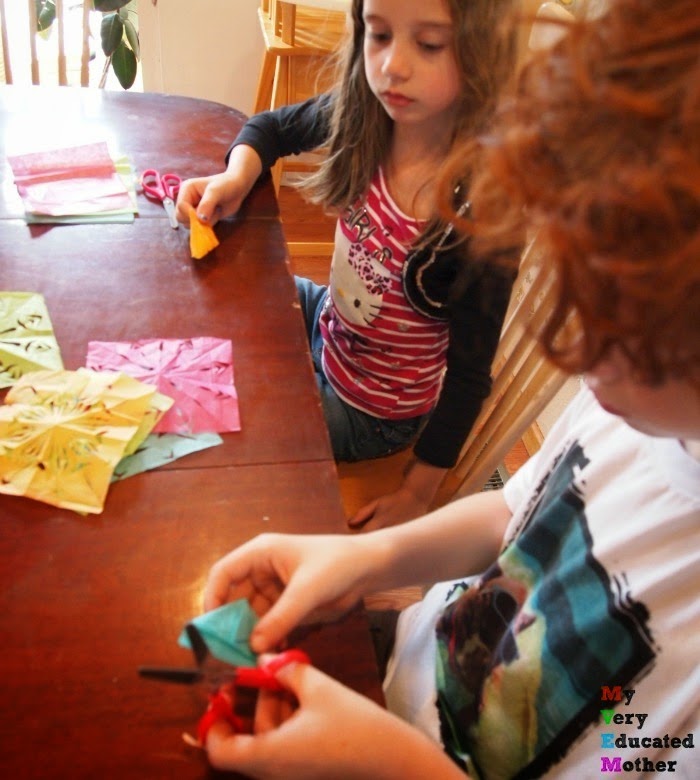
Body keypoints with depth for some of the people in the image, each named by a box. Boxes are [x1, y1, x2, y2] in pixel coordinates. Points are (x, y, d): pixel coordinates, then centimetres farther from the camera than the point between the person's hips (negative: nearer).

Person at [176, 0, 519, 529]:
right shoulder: (362, 114, -17)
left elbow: (470, 371, -21)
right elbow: (269, 127, 4)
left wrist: (418, 494, -13)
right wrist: (235, 178, -18)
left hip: (370, 412, -5)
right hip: (330, 325, 5)